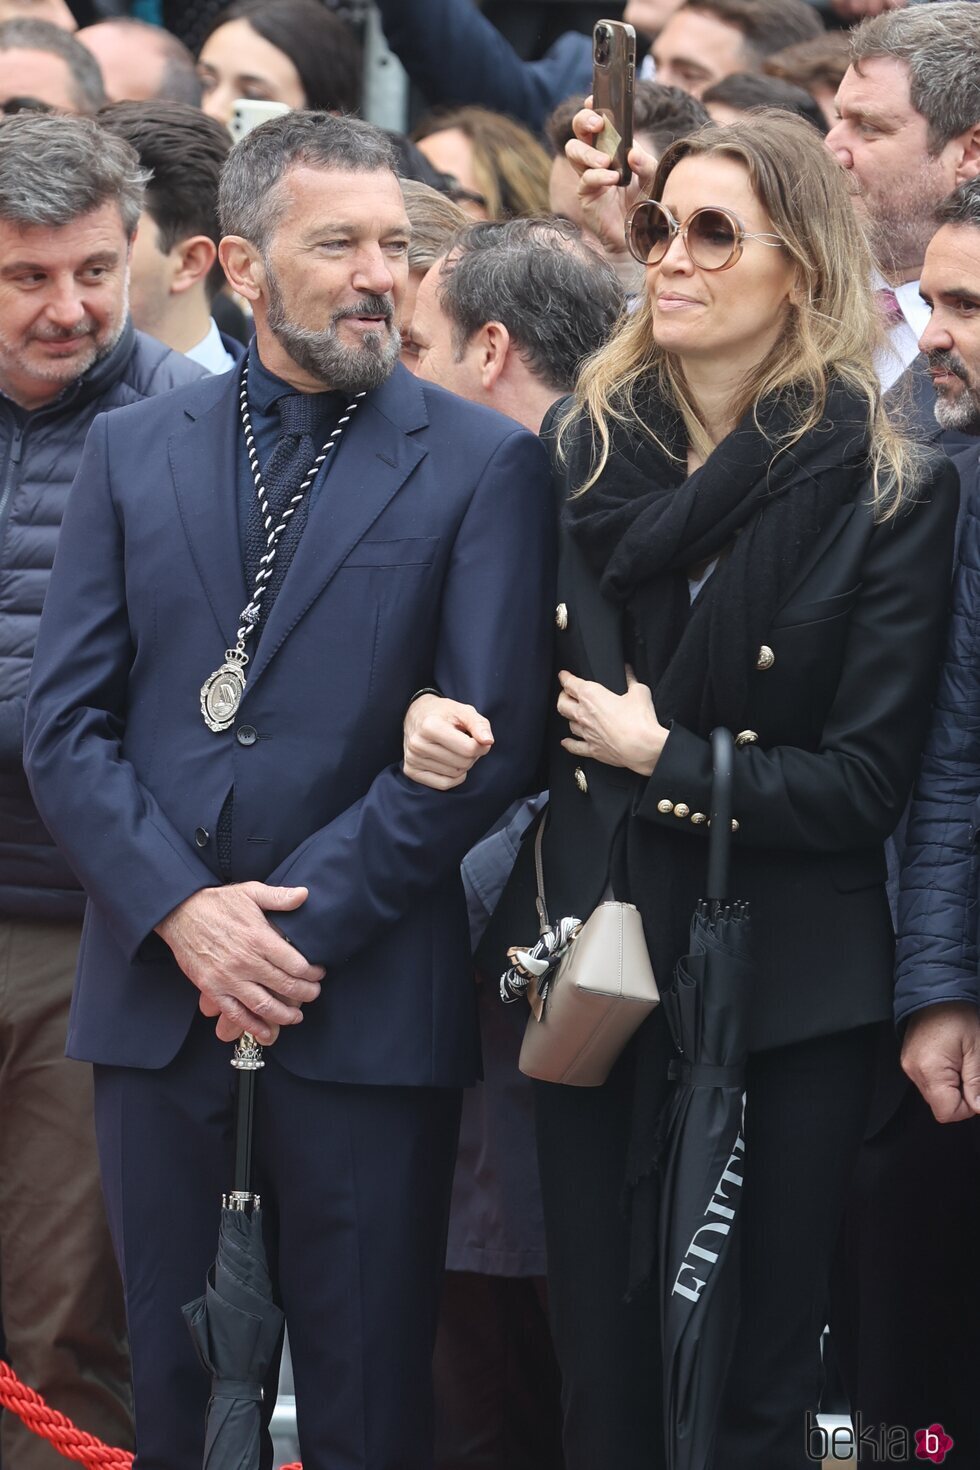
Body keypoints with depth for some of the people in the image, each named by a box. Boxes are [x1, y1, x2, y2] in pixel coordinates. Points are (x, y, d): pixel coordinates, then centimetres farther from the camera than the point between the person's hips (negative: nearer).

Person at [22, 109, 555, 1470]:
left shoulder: (483, 466, 1)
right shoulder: (132, 455, 10)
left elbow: (489, 740, -6)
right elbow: (65, 725, 4)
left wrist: (301, 924, -11)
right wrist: (182, 912, -11)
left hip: (367, 1007, -3)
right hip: (155, 998, 3)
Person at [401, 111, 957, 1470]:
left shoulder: (890, 493, -6)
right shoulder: (584, 452, 5)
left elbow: (865, 783, -8)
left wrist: (665, 759, -9)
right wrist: (443, 710, -11)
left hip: (788, 985, -3)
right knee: (601, 1355, 7)